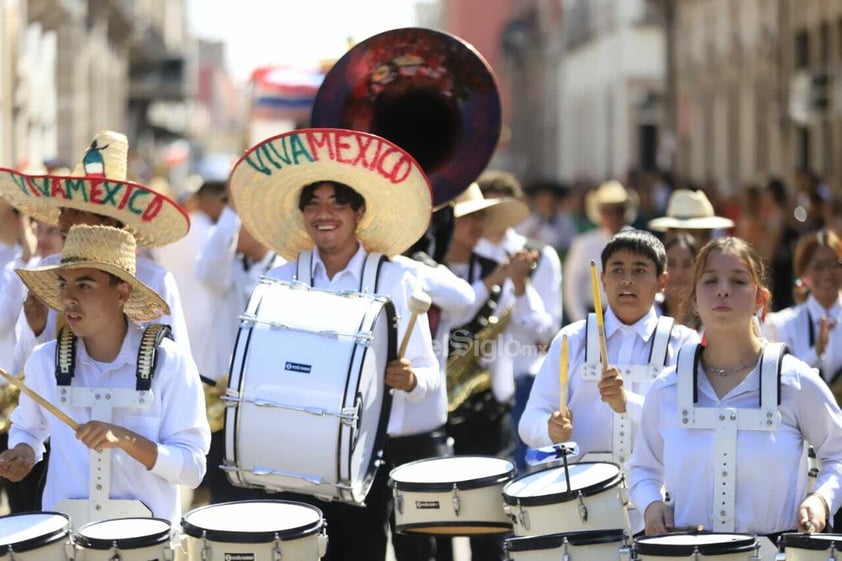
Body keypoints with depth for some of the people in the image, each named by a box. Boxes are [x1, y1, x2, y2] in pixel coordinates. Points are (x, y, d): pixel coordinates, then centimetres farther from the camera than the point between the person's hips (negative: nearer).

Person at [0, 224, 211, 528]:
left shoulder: (169, 364, -4)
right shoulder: (45, 361, 4)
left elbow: (193, 468, -6)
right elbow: (27, 429, 22)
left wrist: (127, 440, -18)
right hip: (64, 533, 2)